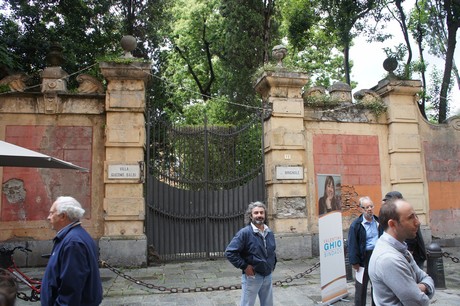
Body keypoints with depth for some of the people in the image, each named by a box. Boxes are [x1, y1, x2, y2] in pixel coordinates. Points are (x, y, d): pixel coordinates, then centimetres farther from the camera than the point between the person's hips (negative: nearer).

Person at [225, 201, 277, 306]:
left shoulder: (270, 233, 5)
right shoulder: (245, 233, -16)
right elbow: (230, 252, -20)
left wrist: (273, 265, 12)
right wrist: (244, 266, -19)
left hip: (268, 276, 6)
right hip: (252, 276, -6)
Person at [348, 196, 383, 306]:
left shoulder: (378, 222, 5)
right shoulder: (356, 224, -11)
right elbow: (352, 245, -12)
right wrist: (354, 262, -14)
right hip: (364, 257, -5)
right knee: (361, 285, 3)